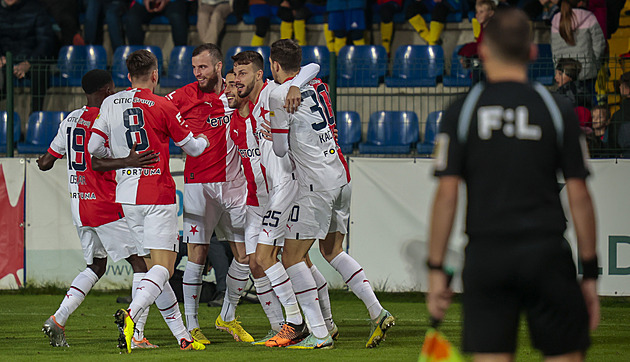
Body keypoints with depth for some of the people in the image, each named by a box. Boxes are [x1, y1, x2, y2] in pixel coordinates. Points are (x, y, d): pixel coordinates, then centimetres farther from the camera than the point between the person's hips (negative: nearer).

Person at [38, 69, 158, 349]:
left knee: (96, 266, 21)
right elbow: (97, 162, -24)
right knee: (140, 263, -4)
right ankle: (137, 335, -13)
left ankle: (58, 320, 6)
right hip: (106, 206, -8)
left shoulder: (70, 120, 9)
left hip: (79, 208, 8)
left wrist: (43, 161, 38)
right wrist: (127, 163, -32)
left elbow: (46, 162, 16)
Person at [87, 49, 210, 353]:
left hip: (127, 195, 6)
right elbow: (192, 147, 2)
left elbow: (94, 148, 6)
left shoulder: (110, 104, 5)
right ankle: (130, 315, -33)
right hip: (158, 195, -6)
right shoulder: (162, 106, -8)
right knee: (163, 267, -8)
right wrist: (204, 140, 26)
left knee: (155, 263, 13)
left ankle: (182, 335, 15)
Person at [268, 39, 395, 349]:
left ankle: (319, 334, -7)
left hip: (315, 184, -8)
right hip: (341, 175, 8)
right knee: (332, 250, 21)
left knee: (292, 256, -1)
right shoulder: (318, 86, 13)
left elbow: (280, 149, -6)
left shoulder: (279, 95, -10)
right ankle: (377, 312, 9)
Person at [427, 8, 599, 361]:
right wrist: (590, 272, 6)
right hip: (547, 253, -1)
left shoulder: (461, 112, 1)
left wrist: (436, 269, 2)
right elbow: (579, 195, 0)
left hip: (485, 256, 1)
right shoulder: (558, 110, 1)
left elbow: (446, 194, -2)